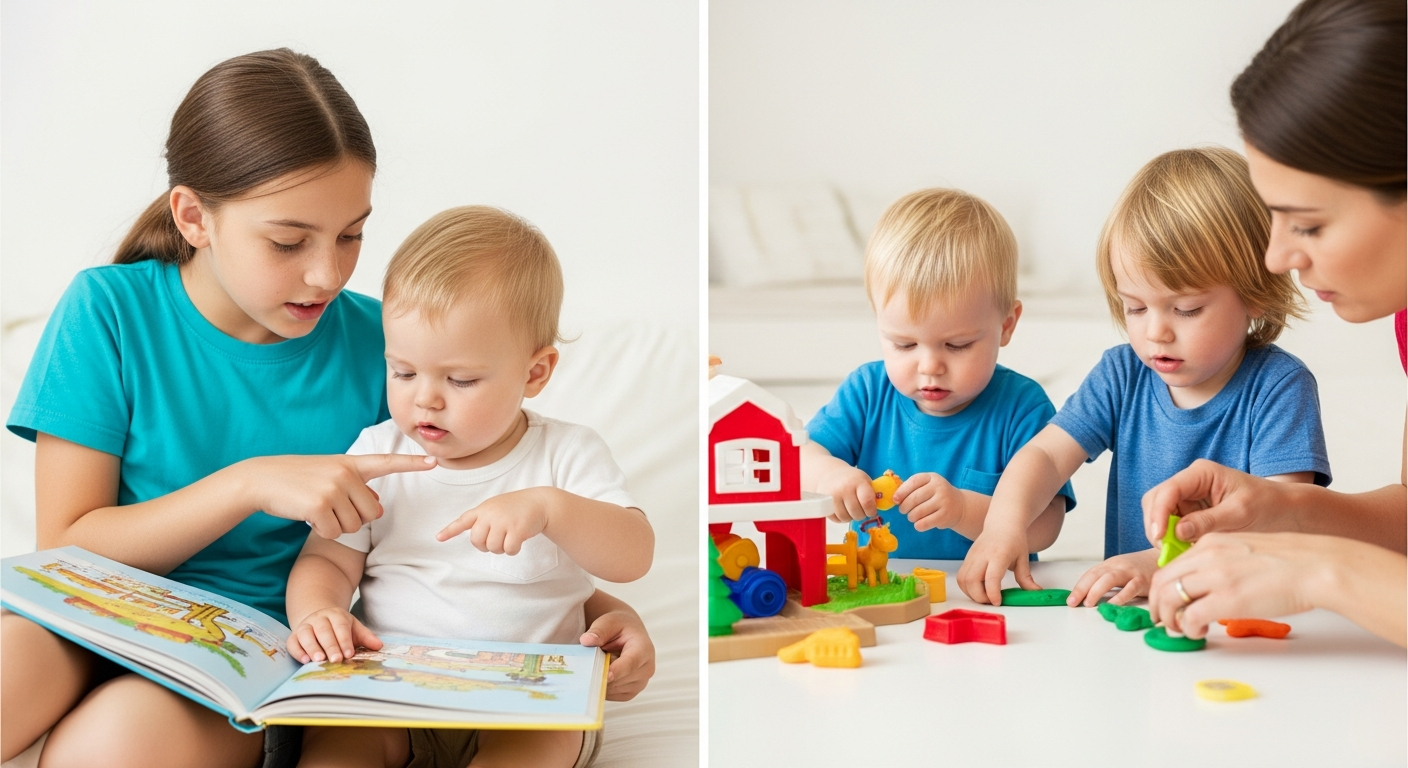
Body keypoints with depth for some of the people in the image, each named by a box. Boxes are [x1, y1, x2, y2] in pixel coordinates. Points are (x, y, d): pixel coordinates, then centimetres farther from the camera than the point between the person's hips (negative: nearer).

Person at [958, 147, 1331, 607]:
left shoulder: (1278, 385, -8)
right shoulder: (1122, 376, 7)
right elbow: (1045, 455, 0)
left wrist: (1164, 565, -32)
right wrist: (1005, 522, -22)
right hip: (1130, 612, 3)